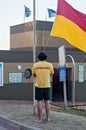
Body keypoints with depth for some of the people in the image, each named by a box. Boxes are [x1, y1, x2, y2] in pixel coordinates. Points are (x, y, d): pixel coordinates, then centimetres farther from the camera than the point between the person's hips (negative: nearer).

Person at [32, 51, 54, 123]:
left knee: (39, 102, 2)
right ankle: (48, 118, 13)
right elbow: (51, 74, 8)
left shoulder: (35, 65, -3)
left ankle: (40, 118, 3)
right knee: (47, 101, 10)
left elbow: (34, 75, 7)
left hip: (39, 85, -1)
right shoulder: (49, 65, -2)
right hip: (47, 85, 1)